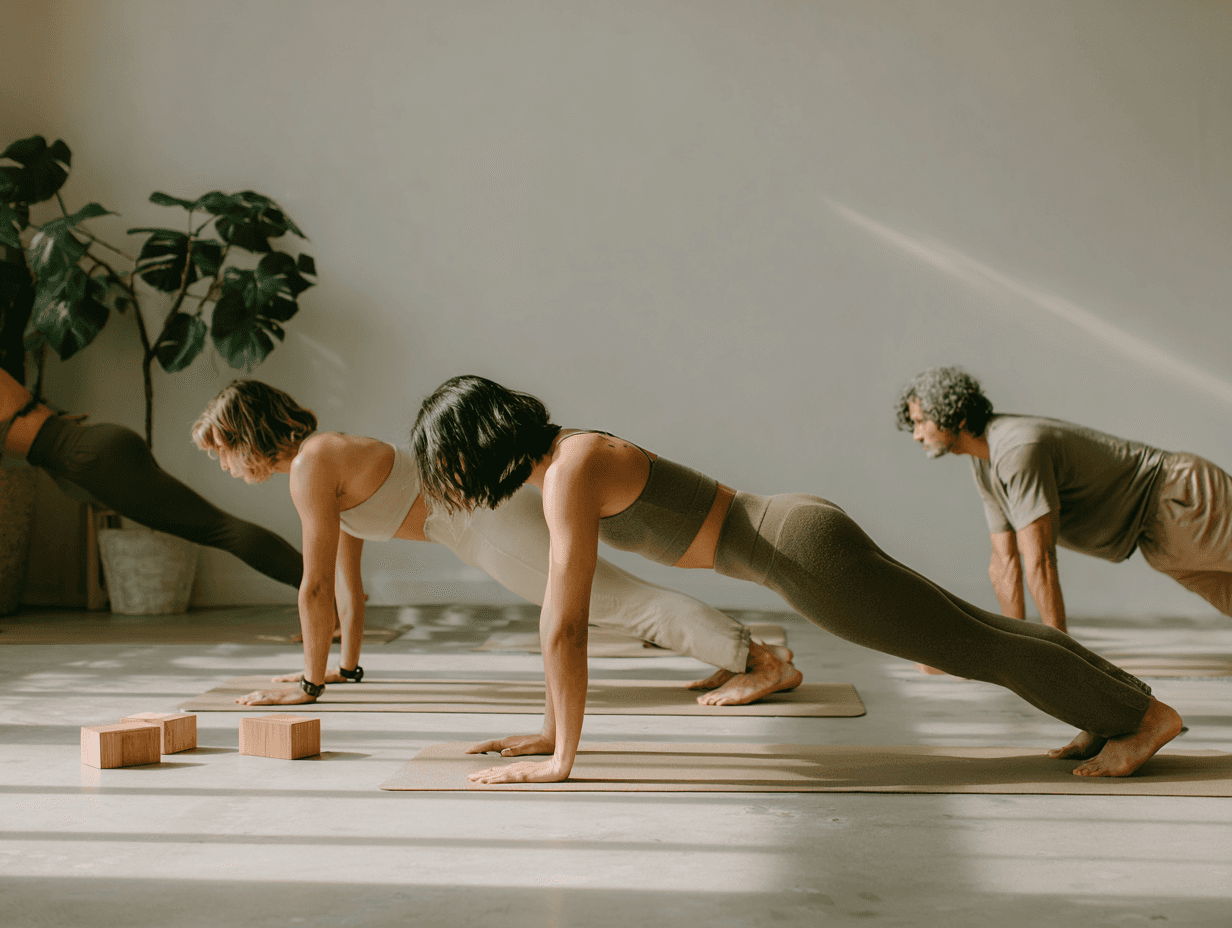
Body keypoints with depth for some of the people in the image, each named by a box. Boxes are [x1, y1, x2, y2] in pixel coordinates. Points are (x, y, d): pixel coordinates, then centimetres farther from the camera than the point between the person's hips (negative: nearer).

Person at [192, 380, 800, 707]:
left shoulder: (310, 468, -13)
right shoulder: (327, 452, 16)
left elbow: (315, 586, -13)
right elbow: (347, 575, 23)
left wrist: (311, 683, -4)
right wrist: (349, 665, 26)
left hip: (487, 523, -9)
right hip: (489, 502, 9)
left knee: (617, 600, -9)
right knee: (613, 597, 16)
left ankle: (767, 662, -9)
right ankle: (741, 654, 19)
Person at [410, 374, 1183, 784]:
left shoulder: (569, 474, -20)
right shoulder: (562, 457, 9)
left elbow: (564, 624, -22)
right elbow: (565, 612, 15)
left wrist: (562, 759, -17)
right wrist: (551, 727, 15)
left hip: (804, 552, -9)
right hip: (797, 533, 9)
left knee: (973, 645, 4)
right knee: (967, 633, 19)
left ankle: (1144, 714, 17)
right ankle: (1112, 708, 33)